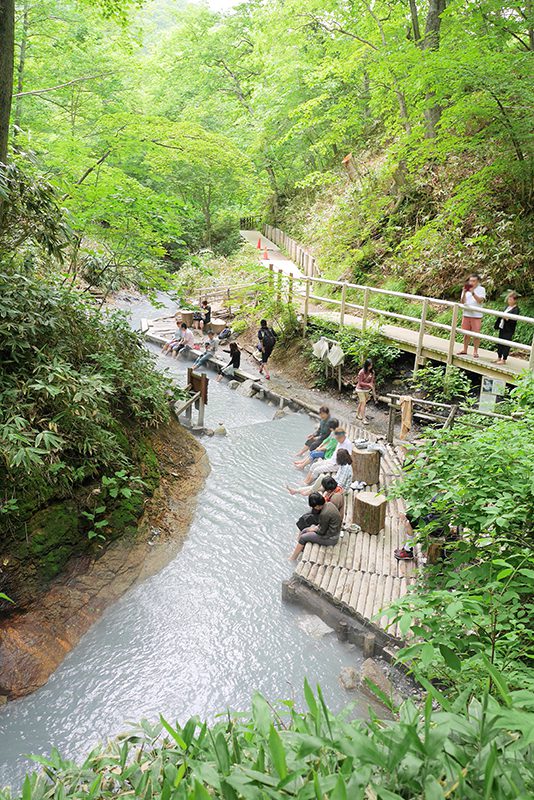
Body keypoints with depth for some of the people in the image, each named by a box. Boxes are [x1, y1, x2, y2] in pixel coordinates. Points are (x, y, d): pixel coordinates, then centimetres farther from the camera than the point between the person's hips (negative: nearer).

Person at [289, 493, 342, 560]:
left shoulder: (324, 514, -31)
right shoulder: (329, 504, -3)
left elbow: (322, 531, -19)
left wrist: (314, 529, -2)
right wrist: (317, 526, 4)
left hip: (330, 538, -9)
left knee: (303, 538, -2)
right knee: (304, 531, 11)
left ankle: (292, 560, 13)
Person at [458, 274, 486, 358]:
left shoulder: (481, 289, -1)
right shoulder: (466, 289, 8)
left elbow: (480, 300, -14)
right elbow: (463, 302, 1)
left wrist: (473, 293, -23)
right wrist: (464, 293, -15)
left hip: (476, 315, -3)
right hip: (466, 314, 3)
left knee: (476, 334, -2)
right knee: (466, 334, 9)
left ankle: (475, 351, 5)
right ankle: (464, 350, 17)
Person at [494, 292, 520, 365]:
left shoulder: (516, 309, -12)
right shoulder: (507, 307, 13)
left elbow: (514, 319, -20)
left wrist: (507, 318, -32)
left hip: (508, 330, -8)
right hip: (502, 327, 8)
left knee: (506, 344, -3)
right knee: (500, 342, 13)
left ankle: (504, 359, 4)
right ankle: (499, 358, 23)